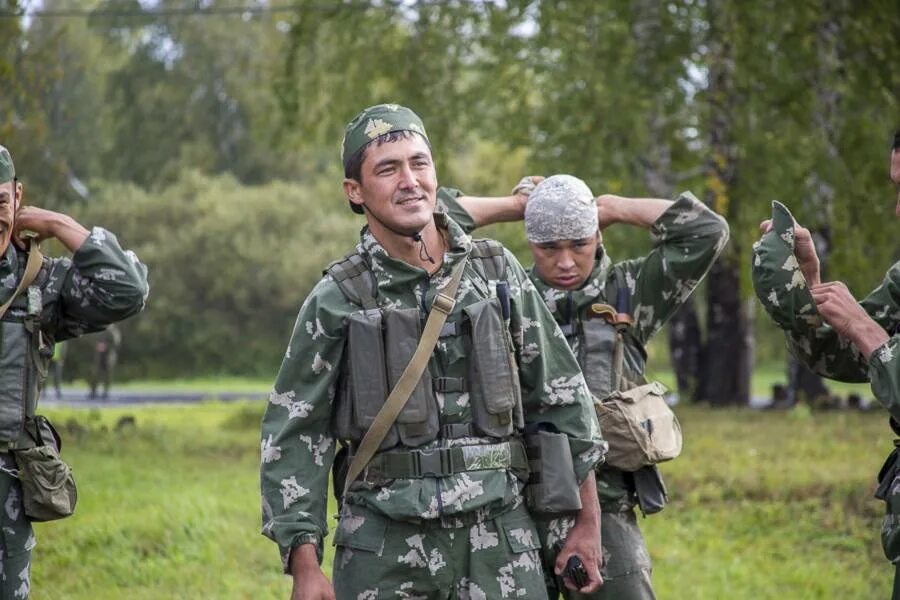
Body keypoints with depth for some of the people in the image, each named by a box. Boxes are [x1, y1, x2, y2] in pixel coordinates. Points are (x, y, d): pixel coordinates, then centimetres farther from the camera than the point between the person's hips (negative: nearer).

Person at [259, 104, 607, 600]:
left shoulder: (498, 272, 7)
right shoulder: (337, 299, 0)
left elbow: (562, 396, 13)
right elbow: (292, 438, 0)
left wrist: (586, 523, 12)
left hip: (499, 535, 2)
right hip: (384, 547, -2)